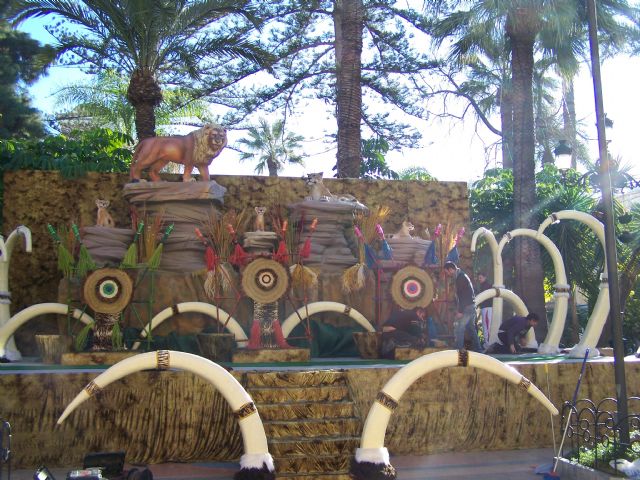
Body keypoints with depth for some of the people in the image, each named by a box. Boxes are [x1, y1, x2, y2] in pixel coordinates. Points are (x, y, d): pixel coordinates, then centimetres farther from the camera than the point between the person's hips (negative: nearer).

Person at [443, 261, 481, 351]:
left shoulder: (460, 277, -15)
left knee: (458, 329, -8)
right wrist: (458, 308, 17)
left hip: (466, 308, -10)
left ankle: (458, 350, -7)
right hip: (471, 307, 10)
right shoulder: (462, 276, 16)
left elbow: (463, 295, -20)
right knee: (471, 329, 15)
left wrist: (460, 311, -19)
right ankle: (477, 350, 19)